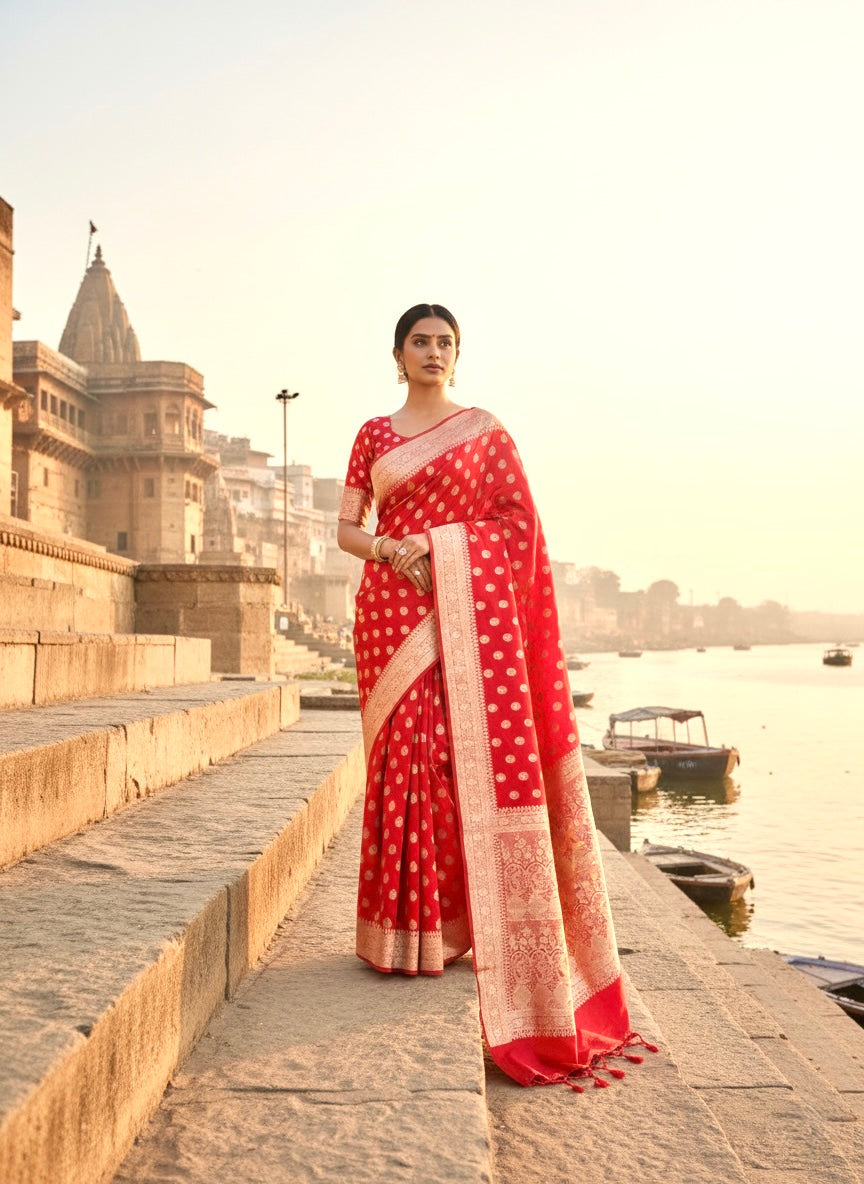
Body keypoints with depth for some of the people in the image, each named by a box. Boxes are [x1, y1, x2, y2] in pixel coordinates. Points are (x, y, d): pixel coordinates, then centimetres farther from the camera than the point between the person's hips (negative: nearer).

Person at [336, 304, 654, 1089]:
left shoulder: (484, 430, 11)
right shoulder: (374, 434, 15)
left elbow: (518, 520, 5)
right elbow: (347, 528, 9)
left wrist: (448, 556, -8)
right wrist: (393, 551, -11)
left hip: (470, 608, -1)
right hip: (393, 606, 1)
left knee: (475, 753, -7)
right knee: (404, 757, -3)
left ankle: (471, 925, 3)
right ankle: (409, 929, 7)